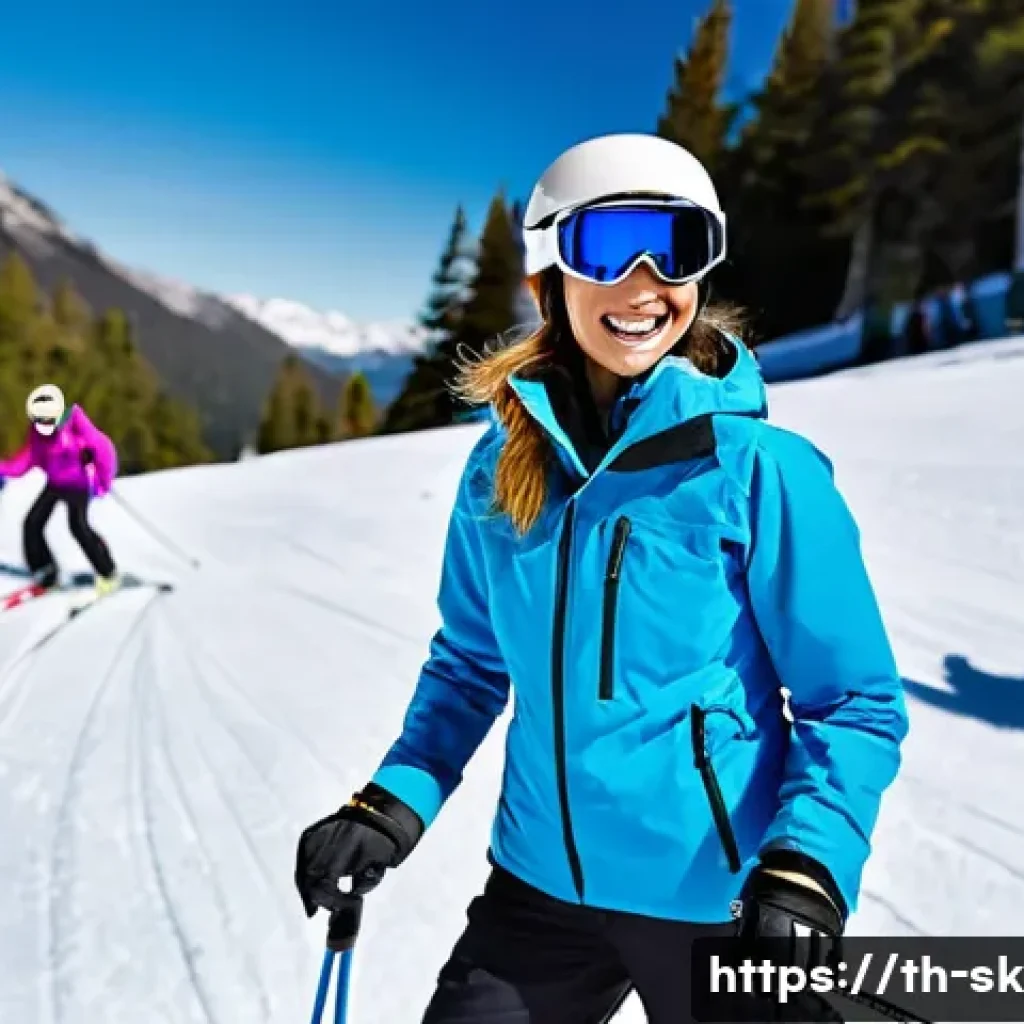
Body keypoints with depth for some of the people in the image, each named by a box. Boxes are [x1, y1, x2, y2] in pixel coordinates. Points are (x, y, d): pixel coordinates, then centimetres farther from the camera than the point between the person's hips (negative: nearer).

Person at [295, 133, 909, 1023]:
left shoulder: (758, 466, -14)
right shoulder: (502, 465, -3)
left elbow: (854, 703, -9)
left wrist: (807, 874, -21)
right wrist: (395, 801, -3)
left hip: (720, 900, -3)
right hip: (543, 884, 3)